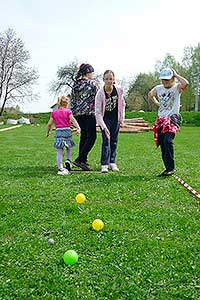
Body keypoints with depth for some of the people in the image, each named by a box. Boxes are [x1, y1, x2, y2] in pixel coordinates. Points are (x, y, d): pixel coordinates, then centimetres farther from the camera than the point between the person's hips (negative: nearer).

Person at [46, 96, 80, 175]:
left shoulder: (54, 113, 11)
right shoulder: (68, 111, 3)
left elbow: (49, 124, 12)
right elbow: (73, 120, -11)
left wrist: (47, 132, 25)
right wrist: (78, 128, -17)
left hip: (58, 132, 2)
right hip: (67, 131, -2)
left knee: (59, 151, 0)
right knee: (69, 148, 20)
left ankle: (60, 168, -7)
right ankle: (68, 161, 1)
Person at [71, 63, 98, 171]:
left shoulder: (75, 84, 11)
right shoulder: (92, 83, -8)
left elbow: (73, 100, 14)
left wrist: (73, 112, 19)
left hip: (78, 114, 8)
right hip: (89, 113, -7)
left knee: (83, 137, 15)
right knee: (91, 137, -3)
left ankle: (83, 160, 18)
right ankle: (80, 159, -11)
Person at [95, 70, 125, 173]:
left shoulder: (119, 90, -12)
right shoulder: (100, 93, -22)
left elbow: (122, 105, 5)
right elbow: (97, 112, -22)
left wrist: (121, 118, 3)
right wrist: (104, 127, -29)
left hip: (115, 119, 3)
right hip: (105, 119, -3)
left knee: (114, 140, 7)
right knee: (106, 140, -11)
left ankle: (112, 162, 18)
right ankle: (104, 164, -6)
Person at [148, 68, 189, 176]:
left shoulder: (177, 87, -3)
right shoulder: (158, 88, 12)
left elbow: (185, 83, -27)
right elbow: (150, 94, 33)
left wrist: (176, 75, -12)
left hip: (172, 119, -6)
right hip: (161, 119, 6)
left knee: (168, 141, -23)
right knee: (162, 144, 4)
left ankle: (171, 168, -15)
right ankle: (167, 168, 15)